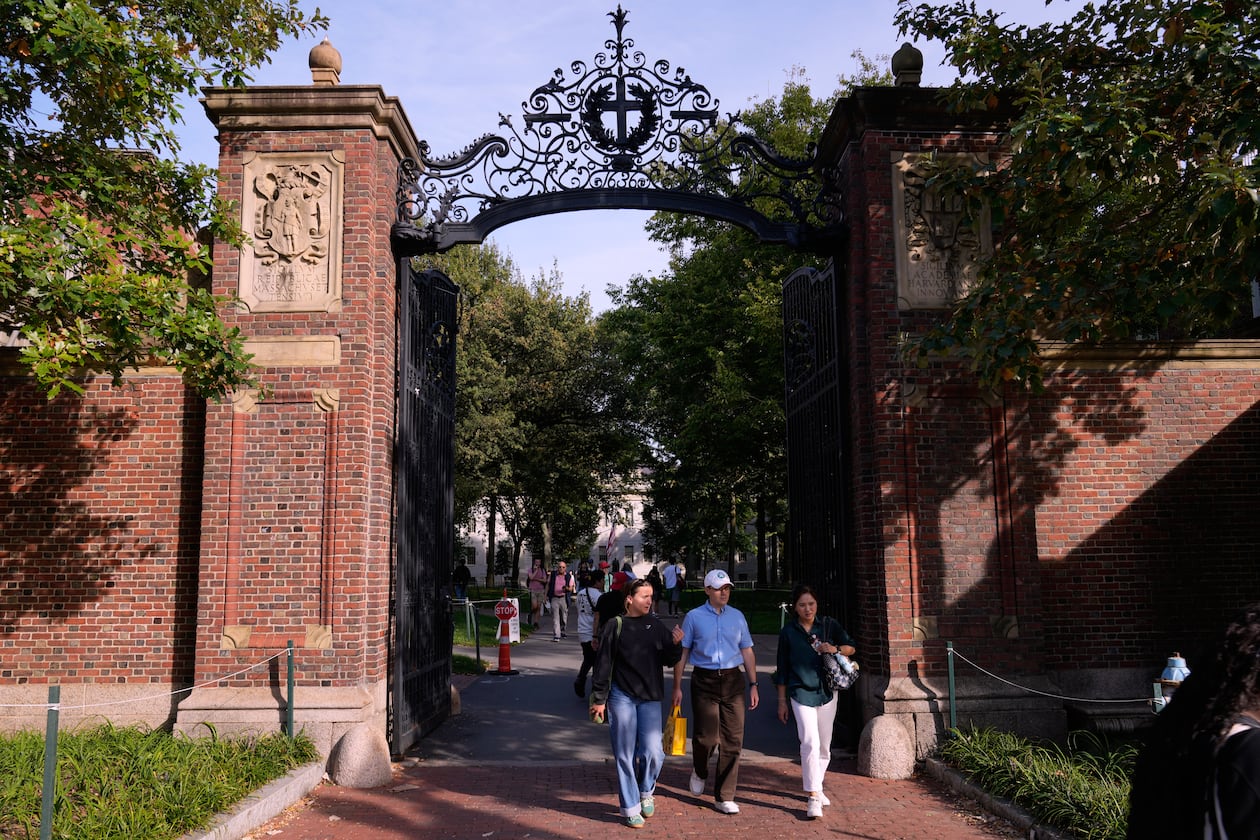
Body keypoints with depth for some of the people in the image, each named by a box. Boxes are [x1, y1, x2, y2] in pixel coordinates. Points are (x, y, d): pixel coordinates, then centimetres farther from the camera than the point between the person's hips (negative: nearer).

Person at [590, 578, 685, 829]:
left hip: (650, 698, 2)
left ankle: (646, 791, 22)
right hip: (621, 697, -2)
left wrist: (676, 644, -12)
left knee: (653, 752, -7)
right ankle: (631, 808, 18)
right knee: (625, 755, 4)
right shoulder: (615, 626, -4)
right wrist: (599, 699, -2)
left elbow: (669, 661, 8)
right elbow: (603, 665, -1)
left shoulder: (657, 625, 5)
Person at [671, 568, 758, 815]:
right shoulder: (694, 617, 2)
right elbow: (682, 654, 3)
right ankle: (699, 772, 30)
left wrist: (753, 685, 8)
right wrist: (677, 687, -1)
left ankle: (725, 796, 11)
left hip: (733, 681, 3)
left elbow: (747, 652, 14)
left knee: (732, 740, 1)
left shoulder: (737, 616, 11)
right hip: (704, 681, -3)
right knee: (706, 736, -5)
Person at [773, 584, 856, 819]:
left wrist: (835, 649, -13)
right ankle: (813, 797, -13)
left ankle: (816, 787, 31)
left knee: (824, 746, 12)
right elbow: (782, 668, 4)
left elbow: (851, 647, 10)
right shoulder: (788, 632, -1)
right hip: (801, 693, -3)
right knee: (810, 743, -16)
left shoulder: (829, 625, 2)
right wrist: (782, 701, 5)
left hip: (827, 692, 3)